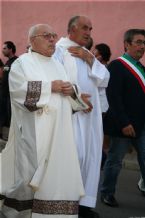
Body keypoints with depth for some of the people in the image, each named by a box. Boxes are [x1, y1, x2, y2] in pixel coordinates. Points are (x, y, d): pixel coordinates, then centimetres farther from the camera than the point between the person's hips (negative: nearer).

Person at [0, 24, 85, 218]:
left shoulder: (57, 65, 21)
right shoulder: (22, 62, 1)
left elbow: (68, 88, 20)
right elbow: (18, 89, -14)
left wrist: (72, 90, -4)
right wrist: (50, 87, -14)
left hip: (58, 131, 6)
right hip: (34, 131, -6)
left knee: (58, 171, 2)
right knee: (30, 170, -7)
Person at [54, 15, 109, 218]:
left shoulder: (87, 54, 21)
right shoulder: (59, 49, -3)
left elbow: (104, 78, 10)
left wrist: (90, 60, -4)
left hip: (90, 113, 8)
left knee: (89, 156, 7)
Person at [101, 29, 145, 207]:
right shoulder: (116, 66, -10)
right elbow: (113, 97, -17)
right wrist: (124, 123, -20)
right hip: (124, 124, -7)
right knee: (115, 160, 7)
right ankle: (107, 193, 25)